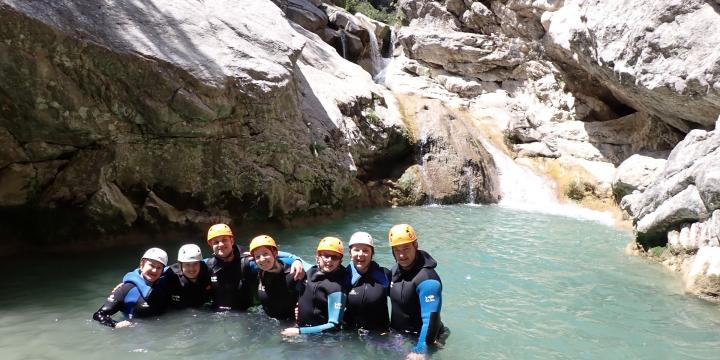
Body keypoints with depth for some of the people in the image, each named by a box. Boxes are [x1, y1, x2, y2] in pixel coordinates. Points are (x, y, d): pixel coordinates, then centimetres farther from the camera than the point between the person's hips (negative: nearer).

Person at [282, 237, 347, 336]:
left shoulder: (336, 287, -17)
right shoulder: (312, 271, 3)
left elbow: (334, 325, -17)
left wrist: (299, 331, -19)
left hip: (318, 335, -6)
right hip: (300, 326, 6)